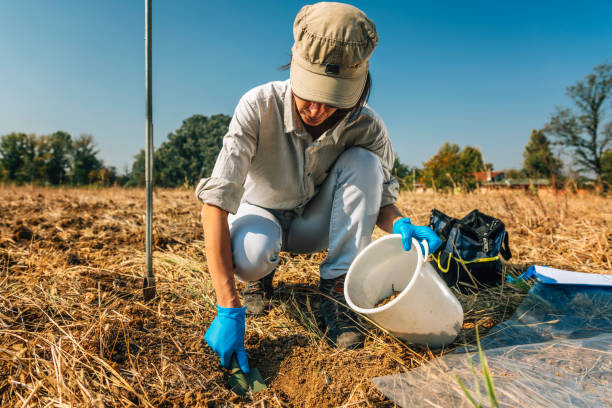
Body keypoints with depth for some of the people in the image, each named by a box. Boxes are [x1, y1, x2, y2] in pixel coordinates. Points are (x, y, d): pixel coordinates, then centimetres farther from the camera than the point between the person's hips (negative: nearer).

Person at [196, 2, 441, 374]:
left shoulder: (367, 127, -23)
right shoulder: (259, 106, -30)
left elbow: (381, 198, -8)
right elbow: (216, 202, -36)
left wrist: (401, 225, -35)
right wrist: (229, 311, -42)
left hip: (316, 222, 2)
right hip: (263, 215, -2)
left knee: (363, 161, -26)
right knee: (248, 253, -38)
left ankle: (336, 291, -19)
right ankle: (262, 274, 3)